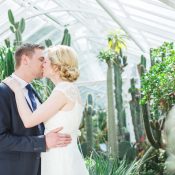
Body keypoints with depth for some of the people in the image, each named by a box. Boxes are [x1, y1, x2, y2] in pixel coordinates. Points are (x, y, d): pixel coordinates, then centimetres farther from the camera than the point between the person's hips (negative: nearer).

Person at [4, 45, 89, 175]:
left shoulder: (63, 91, -17)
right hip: (67, 160, 9)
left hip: (61, 164, -9)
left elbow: (29, 121, -18)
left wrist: (16, 88, -7)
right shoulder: (70, 89, 12)